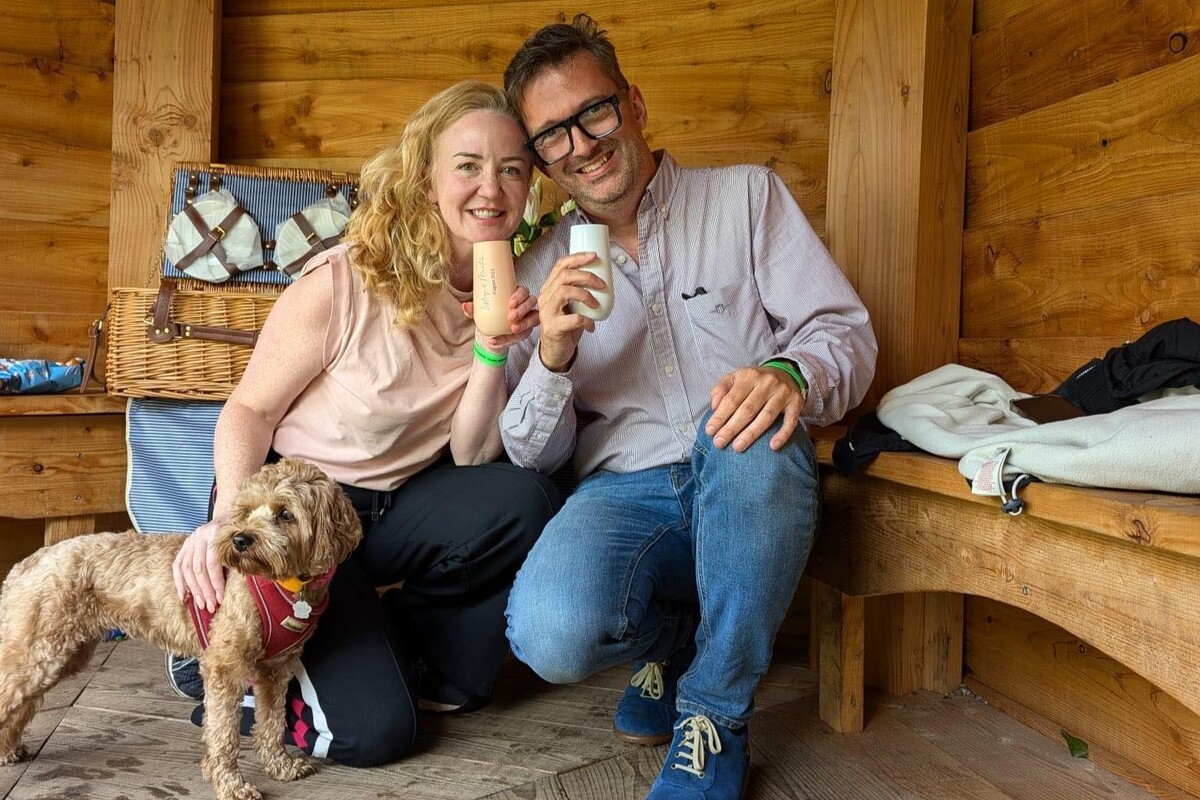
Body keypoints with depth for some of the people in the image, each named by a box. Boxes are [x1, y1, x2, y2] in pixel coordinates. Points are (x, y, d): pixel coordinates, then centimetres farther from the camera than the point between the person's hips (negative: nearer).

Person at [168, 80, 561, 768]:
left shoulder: (507, 296, -5)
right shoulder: (343, 282, -21)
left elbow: (470, 458, -9)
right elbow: (251, 409, -11)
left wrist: (492, 352, -24)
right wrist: (228, 521, -27)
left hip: (393, 509, 5)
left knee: (528, 503, -23)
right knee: (373, 731, -15)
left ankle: (429, 661, 3)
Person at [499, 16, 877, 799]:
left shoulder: (747, 196, 6)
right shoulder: (543, 271, 10)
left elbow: (846, 330, -1)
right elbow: (534, 456, 6)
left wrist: (791, 374, -26)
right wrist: (552, 359, -15)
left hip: (750, 486, 0)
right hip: (624, 491, 1)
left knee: (750, 424, -36)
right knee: (550, 635, -30)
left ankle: (715, 717, -13)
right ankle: (675, 634, 9)